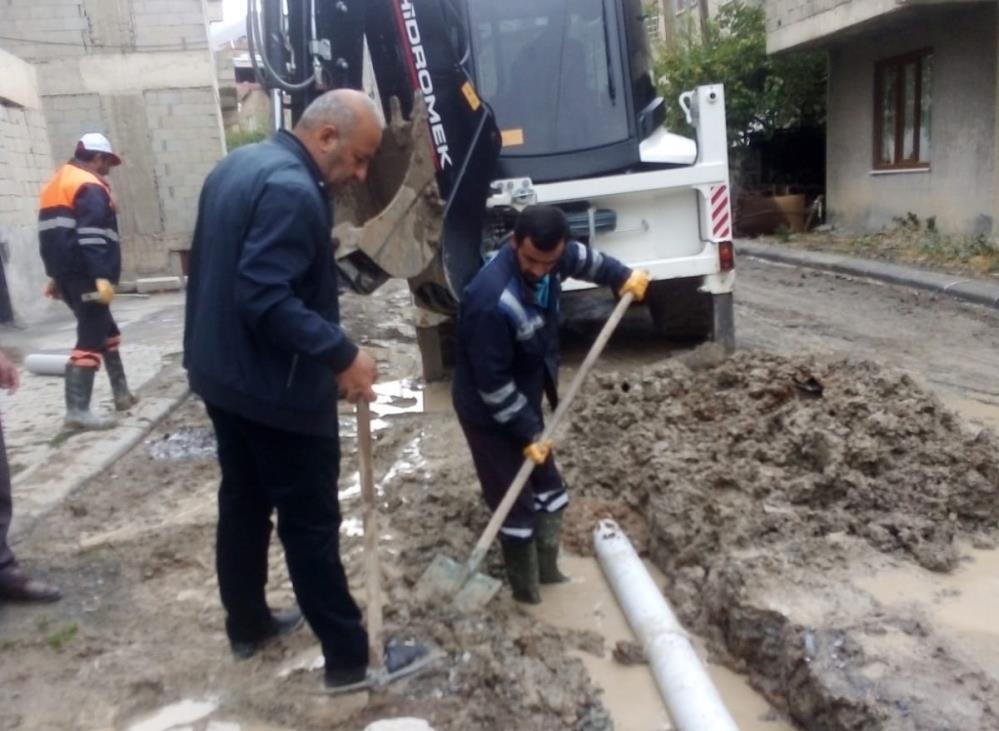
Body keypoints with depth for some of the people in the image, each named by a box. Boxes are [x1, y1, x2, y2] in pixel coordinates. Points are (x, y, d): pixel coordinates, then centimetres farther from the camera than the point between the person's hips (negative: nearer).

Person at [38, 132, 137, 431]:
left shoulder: (56, 184, 20)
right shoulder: (90, 187, -11)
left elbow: (53, 235, 22)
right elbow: (91, 237, -22)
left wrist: (55, 275, 24)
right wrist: (102, 277, -27)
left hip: (68, 274, 10)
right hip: (86, 277, -10)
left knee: (106, 331, 20)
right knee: (90, 339, -9)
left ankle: (121, 394, 27)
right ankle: (77, 410, -12)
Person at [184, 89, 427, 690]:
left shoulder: (240, 165, 10)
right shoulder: (293, 191, -23)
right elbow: (268, 300, -30)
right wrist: (342, 354, -27)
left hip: (223, 373, 10)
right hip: (276, 389, -10)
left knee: (243, 502, 21)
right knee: (311, 524, 0)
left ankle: (247, 625, 37)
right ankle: (351, 657, 14)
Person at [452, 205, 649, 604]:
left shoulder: (549, 257, -12)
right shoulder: (492, 301, -36)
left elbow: (583, 258, 15)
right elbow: (493, 385, -29)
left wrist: (623, 277, 20)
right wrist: (528, 433, -22)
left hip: (524, 399, 9)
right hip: (489, 412, -8)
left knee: (548, 487, 20)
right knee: (516, 503, 4)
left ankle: (547, 569, 38)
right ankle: (526, 590, 24)